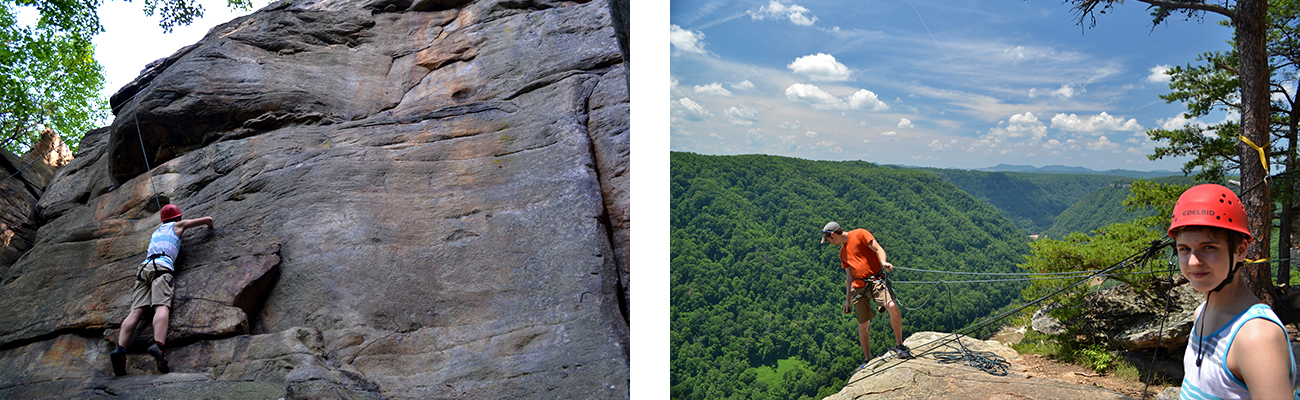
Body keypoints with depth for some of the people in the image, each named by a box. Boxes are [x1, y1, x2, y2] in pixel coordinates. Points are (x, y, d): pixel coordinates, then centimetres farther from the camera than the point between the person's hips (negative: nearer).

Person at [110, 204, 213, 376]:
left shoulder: (156, 230, 36)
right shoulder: (178, 225, 24)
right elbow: (207, 219, 31)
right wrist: (210, 227, 52)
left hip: (144, 267, 5)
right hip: (161, 266, -5)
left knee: (136, 310, -10)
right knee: (162, 307, -23)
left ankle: (120, 350, -31)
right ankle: (158, 346, -47)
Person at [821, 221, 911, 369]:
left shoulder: (860, 234, 2)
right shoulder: (843, 252, 21)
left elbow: (878, 249, -7)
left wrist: (883, 262, -28)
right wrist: (848, 300, 21)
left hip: (876, 280, -6)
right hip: (859, 287, 6)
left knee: (892, 306, -29)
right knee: (863, 325, 5)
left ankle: (900, 346, -15)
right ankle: (868, 361, 18)